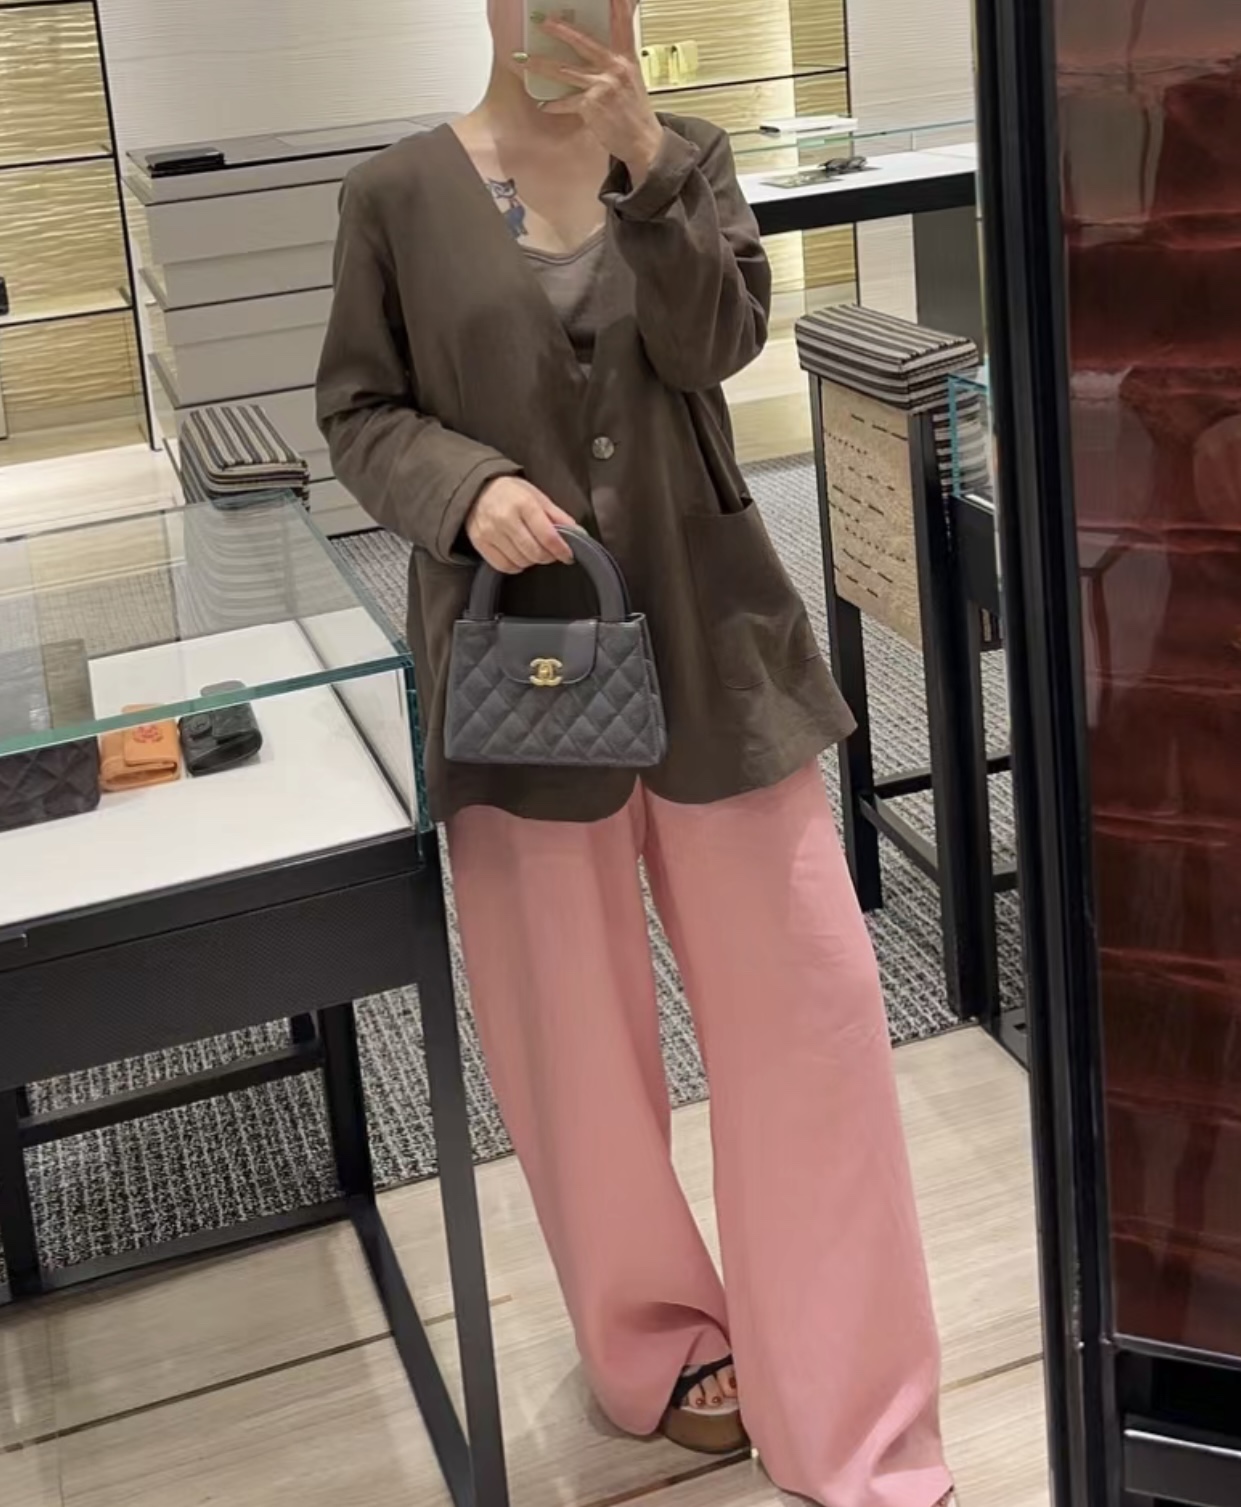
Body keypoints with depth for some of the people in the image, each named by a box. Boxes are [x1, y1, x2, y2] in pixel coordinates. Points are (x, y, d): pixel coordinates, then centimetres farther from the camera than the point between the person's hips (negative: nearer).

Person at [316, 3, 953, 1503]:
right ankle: (660, 1340, 36)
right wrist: (466, 484, -17)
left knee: (806, 1013, 2)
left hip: (707, 644, 2)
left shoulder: (688, 157, 5)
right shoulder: (398, 194, 0)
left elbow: (717, 342, -8)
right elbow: (357, 412, 2)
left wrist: (641, 167, -20)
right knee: (577, 1038, 10)